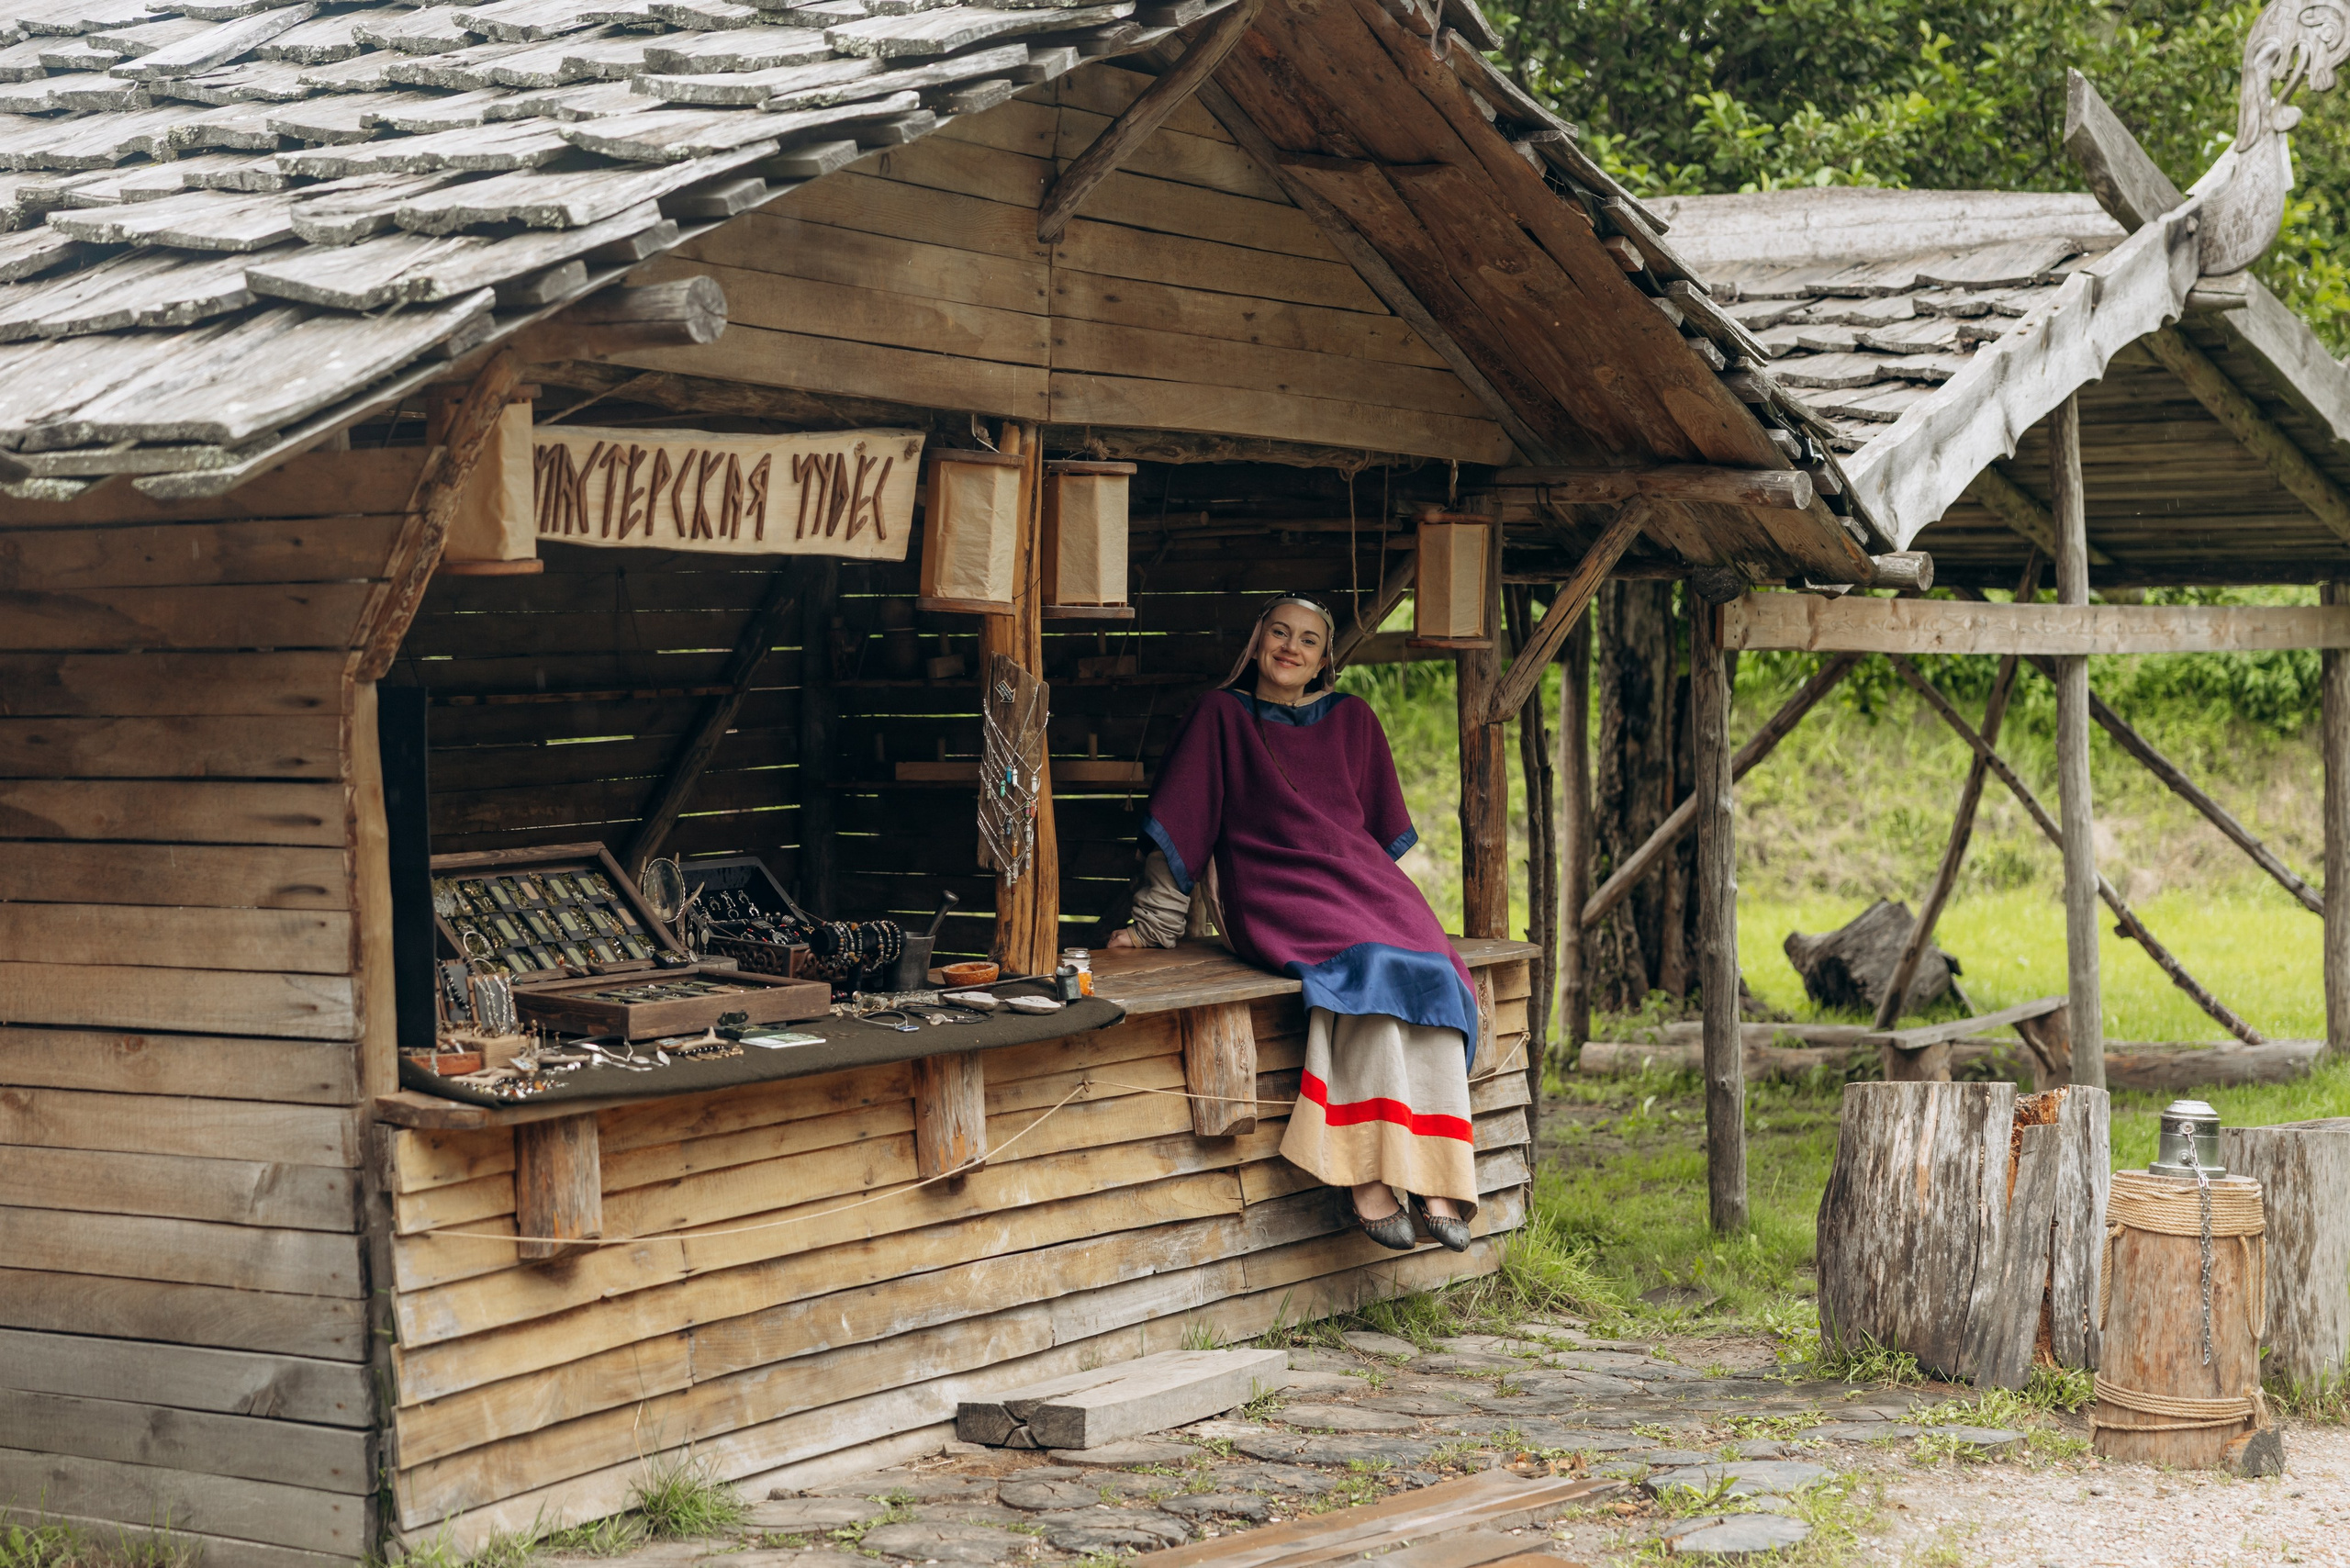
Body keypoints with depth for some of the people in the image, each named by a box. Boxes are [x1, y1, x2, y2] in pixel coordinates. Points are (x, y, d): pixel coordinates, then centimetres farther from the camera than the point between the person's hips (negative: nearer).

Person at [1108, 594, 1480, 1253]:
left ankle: (1434, 1181, -34)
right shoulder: (1222, 716, 10)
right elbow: (1183, 823, 9)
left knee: (1432, 976, -28)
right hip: (1273, 891, -4)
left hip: (1361, 880, 4)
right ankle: (1369, 1181, -39)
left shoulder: (1352, 719, 19)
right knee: (1368, 969, -34)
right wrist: (1154, 924, 7)